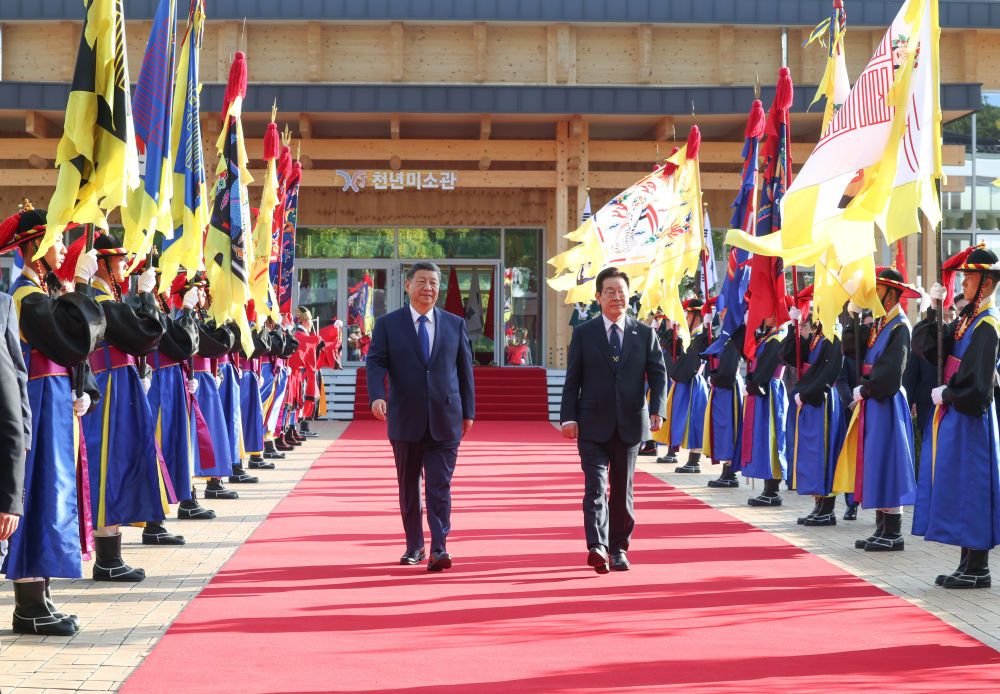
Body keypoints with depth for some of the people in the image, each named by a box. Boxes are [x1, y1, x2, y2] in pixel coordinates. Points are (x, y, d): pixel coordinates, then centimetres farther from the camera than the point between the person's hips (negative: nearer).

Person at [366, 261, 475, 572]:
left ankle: (439, 549, -9)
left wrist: (468, 412, 8)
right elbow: (376, 363, -4)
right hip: (405, 420, 0)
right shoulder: (387, 324, 4)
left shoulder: (455, 324, 9)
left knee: (440, 487, -8)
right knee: (408, 487, 10)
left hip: (445, 420, 0)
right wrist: (376, 396, -22)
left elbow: (465, 369, 11)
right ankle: (414, 546, 23)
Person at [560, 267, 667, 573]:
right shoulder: (583, 333, 4)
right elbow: (572, 379, 3)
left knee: (623, 490, 9)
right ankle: (597, 547, -20)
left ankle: (618, 549, 20)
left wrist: (657, 410, -11)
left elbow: (658, 374, 4)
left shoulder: (644, 334, 7)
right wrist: (569, 417, -6)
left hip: (630, 424, 2)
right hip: (593, 425, -2)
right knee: (596, 486, -12)